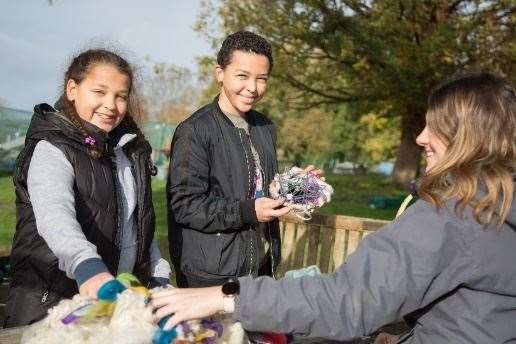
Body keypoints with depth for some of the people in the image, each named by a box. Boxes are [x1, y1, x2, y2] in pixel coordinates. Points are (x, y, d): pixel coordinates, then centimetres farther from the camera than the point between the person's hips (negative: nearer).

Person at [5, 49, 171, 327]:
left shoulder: (130, 149, 9)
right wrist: (87, 266, -49)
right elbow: (54, 214, -32)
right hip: (54, 307, -6)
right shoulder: (52, 150, -13)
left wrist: (159, 277, 7)